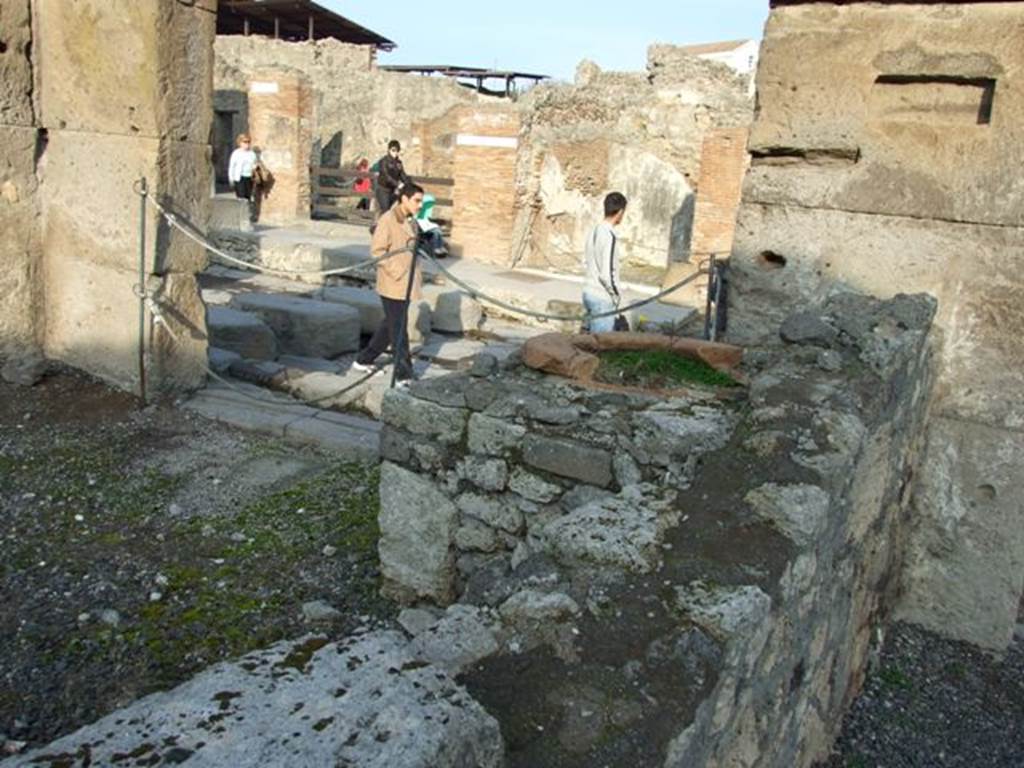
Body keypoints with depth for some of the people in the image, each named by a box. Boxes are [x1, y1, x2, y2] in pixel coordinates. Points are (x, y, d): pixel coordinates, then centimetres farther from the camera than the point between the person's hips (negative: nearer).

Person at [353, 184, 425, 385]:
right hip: (392, 285, -9)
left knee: (389, 324, 17)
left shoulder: (411, 221, 11)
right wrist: (396, 272, -20)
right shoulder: (387, 221, -15)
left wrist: (417, 275, 12)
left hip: (406, 284, 9)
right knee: (398, 329, -3)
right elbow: (376, 250, -17)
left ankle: (364, 360, 31)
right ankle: (403, 374, 4)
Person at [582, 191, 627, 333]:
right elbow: (607, 273, -22)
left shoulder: (595, 231, 5)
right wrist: (616, 295, -7)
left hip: (589, 293, 9)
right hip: (603, 298, -9)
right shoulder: (608, 235, -20)